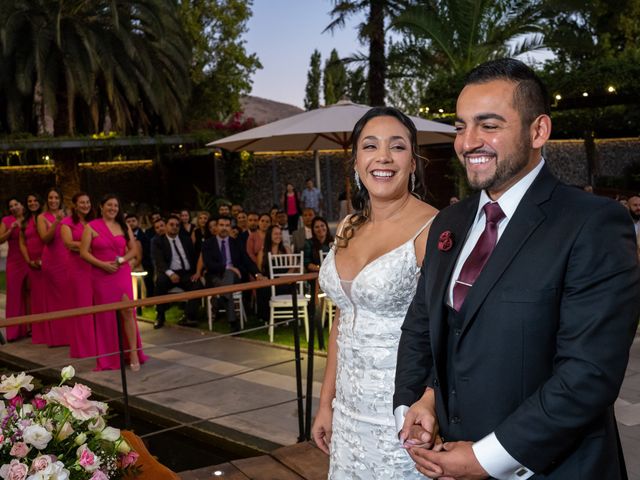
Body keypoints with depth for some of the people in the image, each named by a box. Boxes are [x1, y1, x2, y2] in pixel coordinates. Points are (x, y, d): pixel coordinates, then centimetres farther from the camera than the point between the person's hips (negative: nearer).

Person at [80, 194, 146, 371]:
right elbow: (84, 252, -5)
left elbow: (133, 249, 10)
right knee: (106, 315, 5)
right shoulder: (91, 227, 0)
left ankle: (133, 353, -2)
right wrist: (102, 264, -16)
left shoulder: (124, 227, 9)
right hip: (101, 275, -2)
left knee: (127, 311, -8)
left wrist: (122, 260, -9)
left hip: (122, 274, 2)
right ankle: (108, 357, 18)